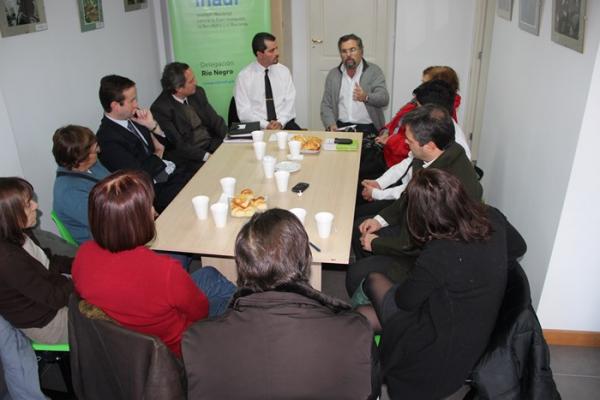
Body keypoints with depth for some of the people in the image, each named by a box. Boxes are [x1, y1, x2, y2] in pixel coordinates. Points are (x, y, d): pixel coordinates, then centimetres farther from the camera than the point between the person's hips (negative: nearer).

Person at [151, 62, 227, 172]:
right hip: (190, 157, -6)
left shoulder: (198, 92, 5)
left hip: (213, 145, 6)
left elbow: (215, 120, 9)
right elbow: (178, 144, -17)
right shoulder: (160, 109, -13)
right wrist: (207, 156, -25)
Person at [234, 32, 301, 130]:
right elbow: (244, 111, -5)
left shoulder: (284, 71, 9)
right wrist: (265, 125, -18)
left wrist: (280, 122, -14)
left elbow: (290, 102, 3)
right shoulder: (244, 76, 0)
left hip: (284, 124, 3)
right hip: (257, 127, -2)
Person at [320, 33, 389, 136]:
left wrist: (366, 97, -28)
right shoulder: (333, 74, 14)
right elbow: (326, 105, 12)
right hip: (340, 128, 2)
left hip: (368, 129, -1)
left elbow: (384, 99, -6)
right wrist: (331, 125, -7)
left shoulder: (374, 71, 6)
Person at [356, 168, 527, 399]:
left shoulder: (438, 255, -35)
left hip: (444, 350, -7)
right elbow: (518, 247, 9)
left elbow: (404, 300, -16)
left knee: (375, 280, 11)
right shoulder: (492, 218, -14)